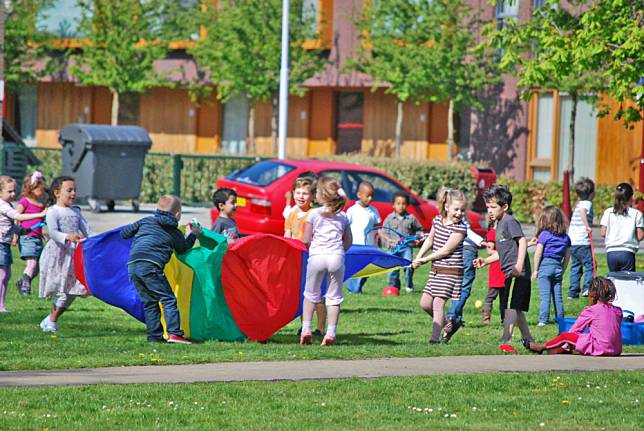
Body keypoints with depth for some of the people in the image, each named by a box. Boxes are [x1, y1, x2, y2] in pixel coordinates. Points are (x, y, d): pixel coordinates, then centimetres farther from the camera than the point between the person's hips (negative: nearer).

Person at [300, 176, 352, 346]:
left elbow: (306, 240, 2)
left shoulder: (314, 214, 0)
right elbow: (348, 242, 12)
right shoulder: (343, 216, 9)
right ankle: (330, 332, 0)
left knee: (311, 294, 14)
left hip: (317, 256, -2)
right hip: (337, 256, 2)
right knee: (334, 297, 6)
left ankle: (306, 328, 8)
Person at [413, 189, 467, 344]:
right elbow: (430, 240, 19)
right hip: (436, 270, 8)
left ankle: (435, 338, -7)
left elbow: (446, 250, -17)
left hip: (451, 271, -8)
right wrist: (418, 258, 7)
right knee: (425, 303, 9)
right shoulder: (438, 220, 7)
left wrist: (425, 260, -12)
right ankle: (450, 325, 26)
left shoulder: (460, 228, -15)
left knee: (438, 303, -11)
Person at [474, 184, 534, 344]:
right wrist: (486, 261, 16)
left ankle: (506, 337, -18)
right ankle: (527, 336, 23)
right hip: (509, 273, 10)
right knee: (516, 307, 15)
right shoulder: (500, 224, 20)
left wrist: (519, 265, -29)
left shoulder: (510, 221, -9)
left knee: (510, 306, -14)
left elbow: (522, 241, -20)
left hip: (517, 273, -10)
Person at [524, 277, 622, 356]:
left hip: (599, 350, -6)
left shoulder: (590, 311, -5)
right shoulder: (617, 311, 10)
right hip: (616, 351, 6)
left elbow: (573, 330, 4)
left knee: (565, 336, 12)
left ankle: (542, 347, 31)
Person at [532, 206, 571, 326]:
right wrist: (562, 270, 19)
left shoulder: (544, 235, -7)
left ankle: (543, 320, -9)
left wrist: (535, 270, -1)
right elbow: (567, 256, 10)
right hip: (558, 266, 4)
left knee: (545, 296, -5)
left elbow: (538, 253, -8)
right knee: (558, 296, 9)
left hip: (545, 265, -4)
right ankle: (560, 320, 11)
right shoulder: (565, 237, 7)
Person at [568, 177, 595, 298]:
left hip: (572, 242, 9)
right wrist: (587, 226, -32)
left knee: (575, 267, 12)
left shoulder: (578, 204, 20)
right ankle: (587, 288, -13)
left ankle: (573, 292, 11)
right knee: (590, 265, -4)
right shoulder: (587, 203, -8)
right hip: (583, 242, -9)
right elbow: (582, 211, -31)